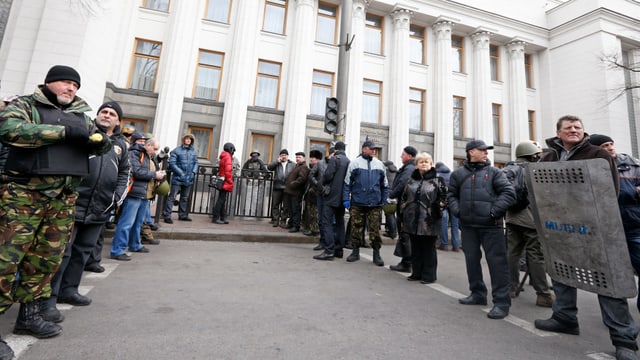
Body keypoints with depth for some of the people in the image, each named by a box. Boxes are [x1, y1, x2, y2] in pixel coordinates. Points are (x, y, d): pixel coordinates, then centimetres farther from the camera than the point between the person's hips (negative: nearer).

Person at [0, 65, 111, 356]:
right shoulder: (24, 105, 5)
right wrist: (65, 131, -15)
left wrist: (102, 142, -9)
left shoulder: (80, 114, 19)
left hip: (64, 197, 5)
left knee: (47, 258, 9)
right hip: (24, 192, -4)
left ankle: (28, 315, 21)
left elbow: (97, 143, 15)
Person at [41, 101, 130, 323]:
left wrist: (118, 197, 8)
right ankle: (48, 300, 4)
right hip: (73, 203, -4)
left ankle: (68, 290, 27)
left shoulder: (121, 145, 16)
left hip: (99, 209, 5)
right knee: (62, 251, -4)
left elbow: (124, 174, 20)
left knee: (83, 251, 13)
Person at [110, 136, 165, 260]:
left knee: (138, 222, 18)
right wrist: (154, 175, -12)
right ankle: (117, 250, -4)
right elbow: (136, 172, -20)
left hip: (144, 194, 9)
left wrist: (159, 174, 7)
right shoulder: (135, 153, -8)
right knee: (127, 222, -8)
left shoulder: (149, 157, 21)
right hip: (134, 193, -9)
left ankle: (135, 245, 31)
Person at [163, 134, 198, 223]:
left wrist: (194, 172, -3)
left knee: (185, 198, 16)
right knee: (172, 197, -4)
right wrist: (180, 172, -15)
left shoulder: (193, 151, 8)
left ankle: (182, 215, 28)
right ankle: (167, 215, 2)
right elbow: (172, 163, -11)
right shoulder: (177, 150, -6)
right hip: (178, 178, -5)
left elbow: (196, 163, 12)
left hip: (189, 179, 5)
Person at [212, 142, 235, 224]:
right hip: (226, 183, -10)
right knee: (221, 200, -6)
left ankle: (222, 218, 17)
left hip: (222, 183, 10)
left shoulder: (223, 157, 18)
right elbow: (228, 170, -20)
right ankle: (216, 218, -3)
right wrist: (230, 181, -14)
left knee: (222, 200, 11)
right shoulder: (228, 157, -10)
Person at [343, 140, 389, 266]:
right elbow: (347, 182, 2)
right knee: (356, 227, 6)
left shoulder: (379, 164, 12)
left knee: (375, 229, 3)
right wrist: (346, 199, -5)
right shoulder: (355, 163, 3)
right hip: (357, 203, -1)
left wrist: (384, 200, 9)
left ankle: (376, 254, 14)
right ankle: (355, 252, 21)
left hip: (374, 204, 2)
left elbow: (384, 184, 16)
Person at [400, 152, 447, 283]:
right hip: (412, 221, 4)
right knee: (415, 248, 13)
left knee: (428, 248, 5)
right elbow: (404, 197, 15)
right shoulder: (411, 180, 12)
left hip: (428, 222, -4)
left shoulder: (437, 179, 0)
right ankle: (416, 273, 25)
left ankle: (429, 275, 17)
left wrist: (436, 210, -10)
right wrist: (403, 216, 11)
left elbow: (444, 198, -1)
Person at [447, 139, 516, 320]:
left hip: (491, 225, -3)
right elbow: (452, 195, 15)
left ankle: (501, 302, 8)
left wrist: (495, 211, -13)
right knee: (471, 260, 12)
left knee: (497, 262, -3)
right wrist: (458, 211, -1)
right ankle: (478, 294, 29)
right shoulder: (458, 174, 9)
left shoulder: (494, 172, 4)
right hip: (468, 225, 3)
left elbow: (509, 192, -3)